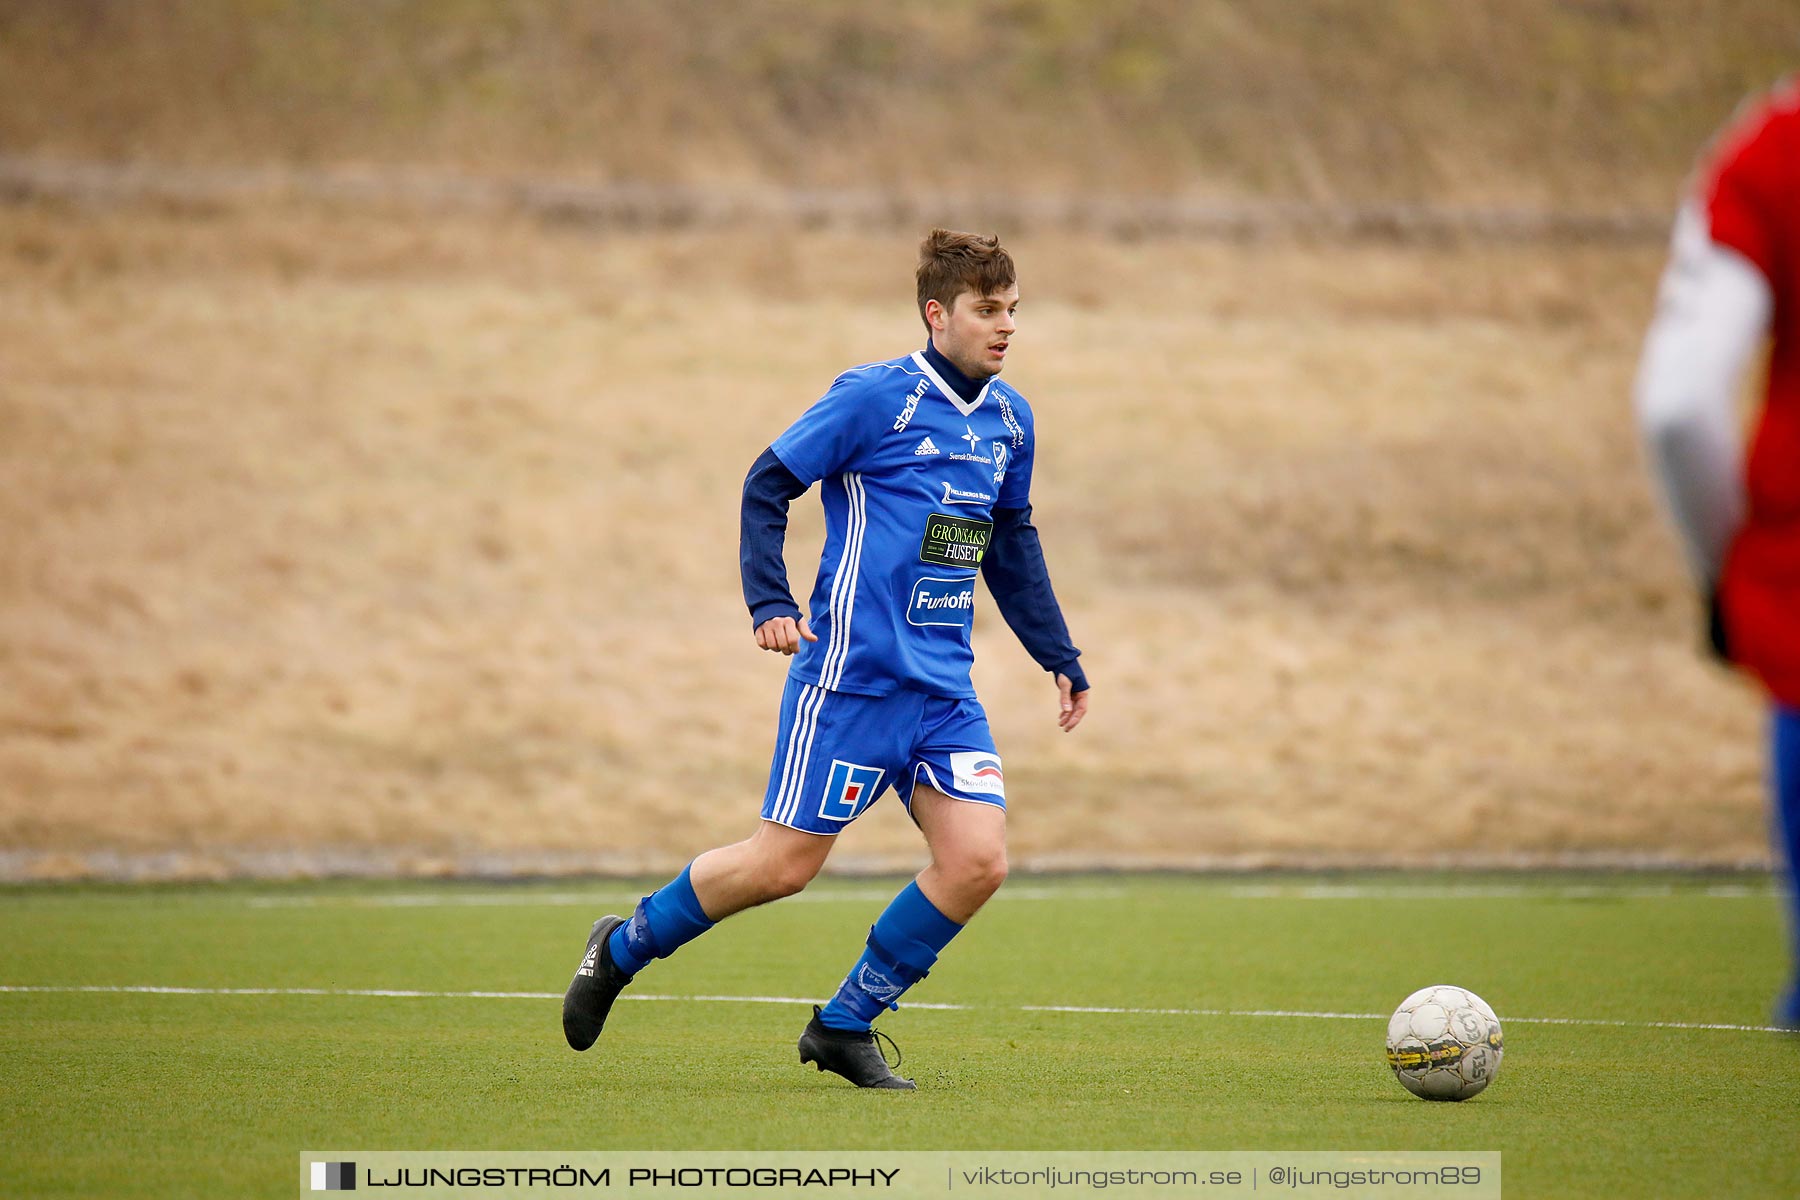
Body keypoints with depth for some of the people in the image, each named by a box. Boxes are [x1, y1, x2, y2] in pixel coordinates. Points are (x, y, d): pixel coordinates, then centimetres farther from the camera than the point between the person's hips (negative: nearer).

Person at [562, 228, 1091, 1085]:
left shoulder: (1009, 420, 11)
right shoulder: (876, 396, -10)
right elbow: (767, 484, -6)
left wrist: (1060, 659, 22)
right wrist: (769, 603, -17)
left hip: (944, 691, 6)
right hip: (853, 676, -6)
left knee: (978, 860, -7)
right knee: (784, 864, -5)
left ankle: (845, 1027, 8)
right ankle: (623, 947, 19)